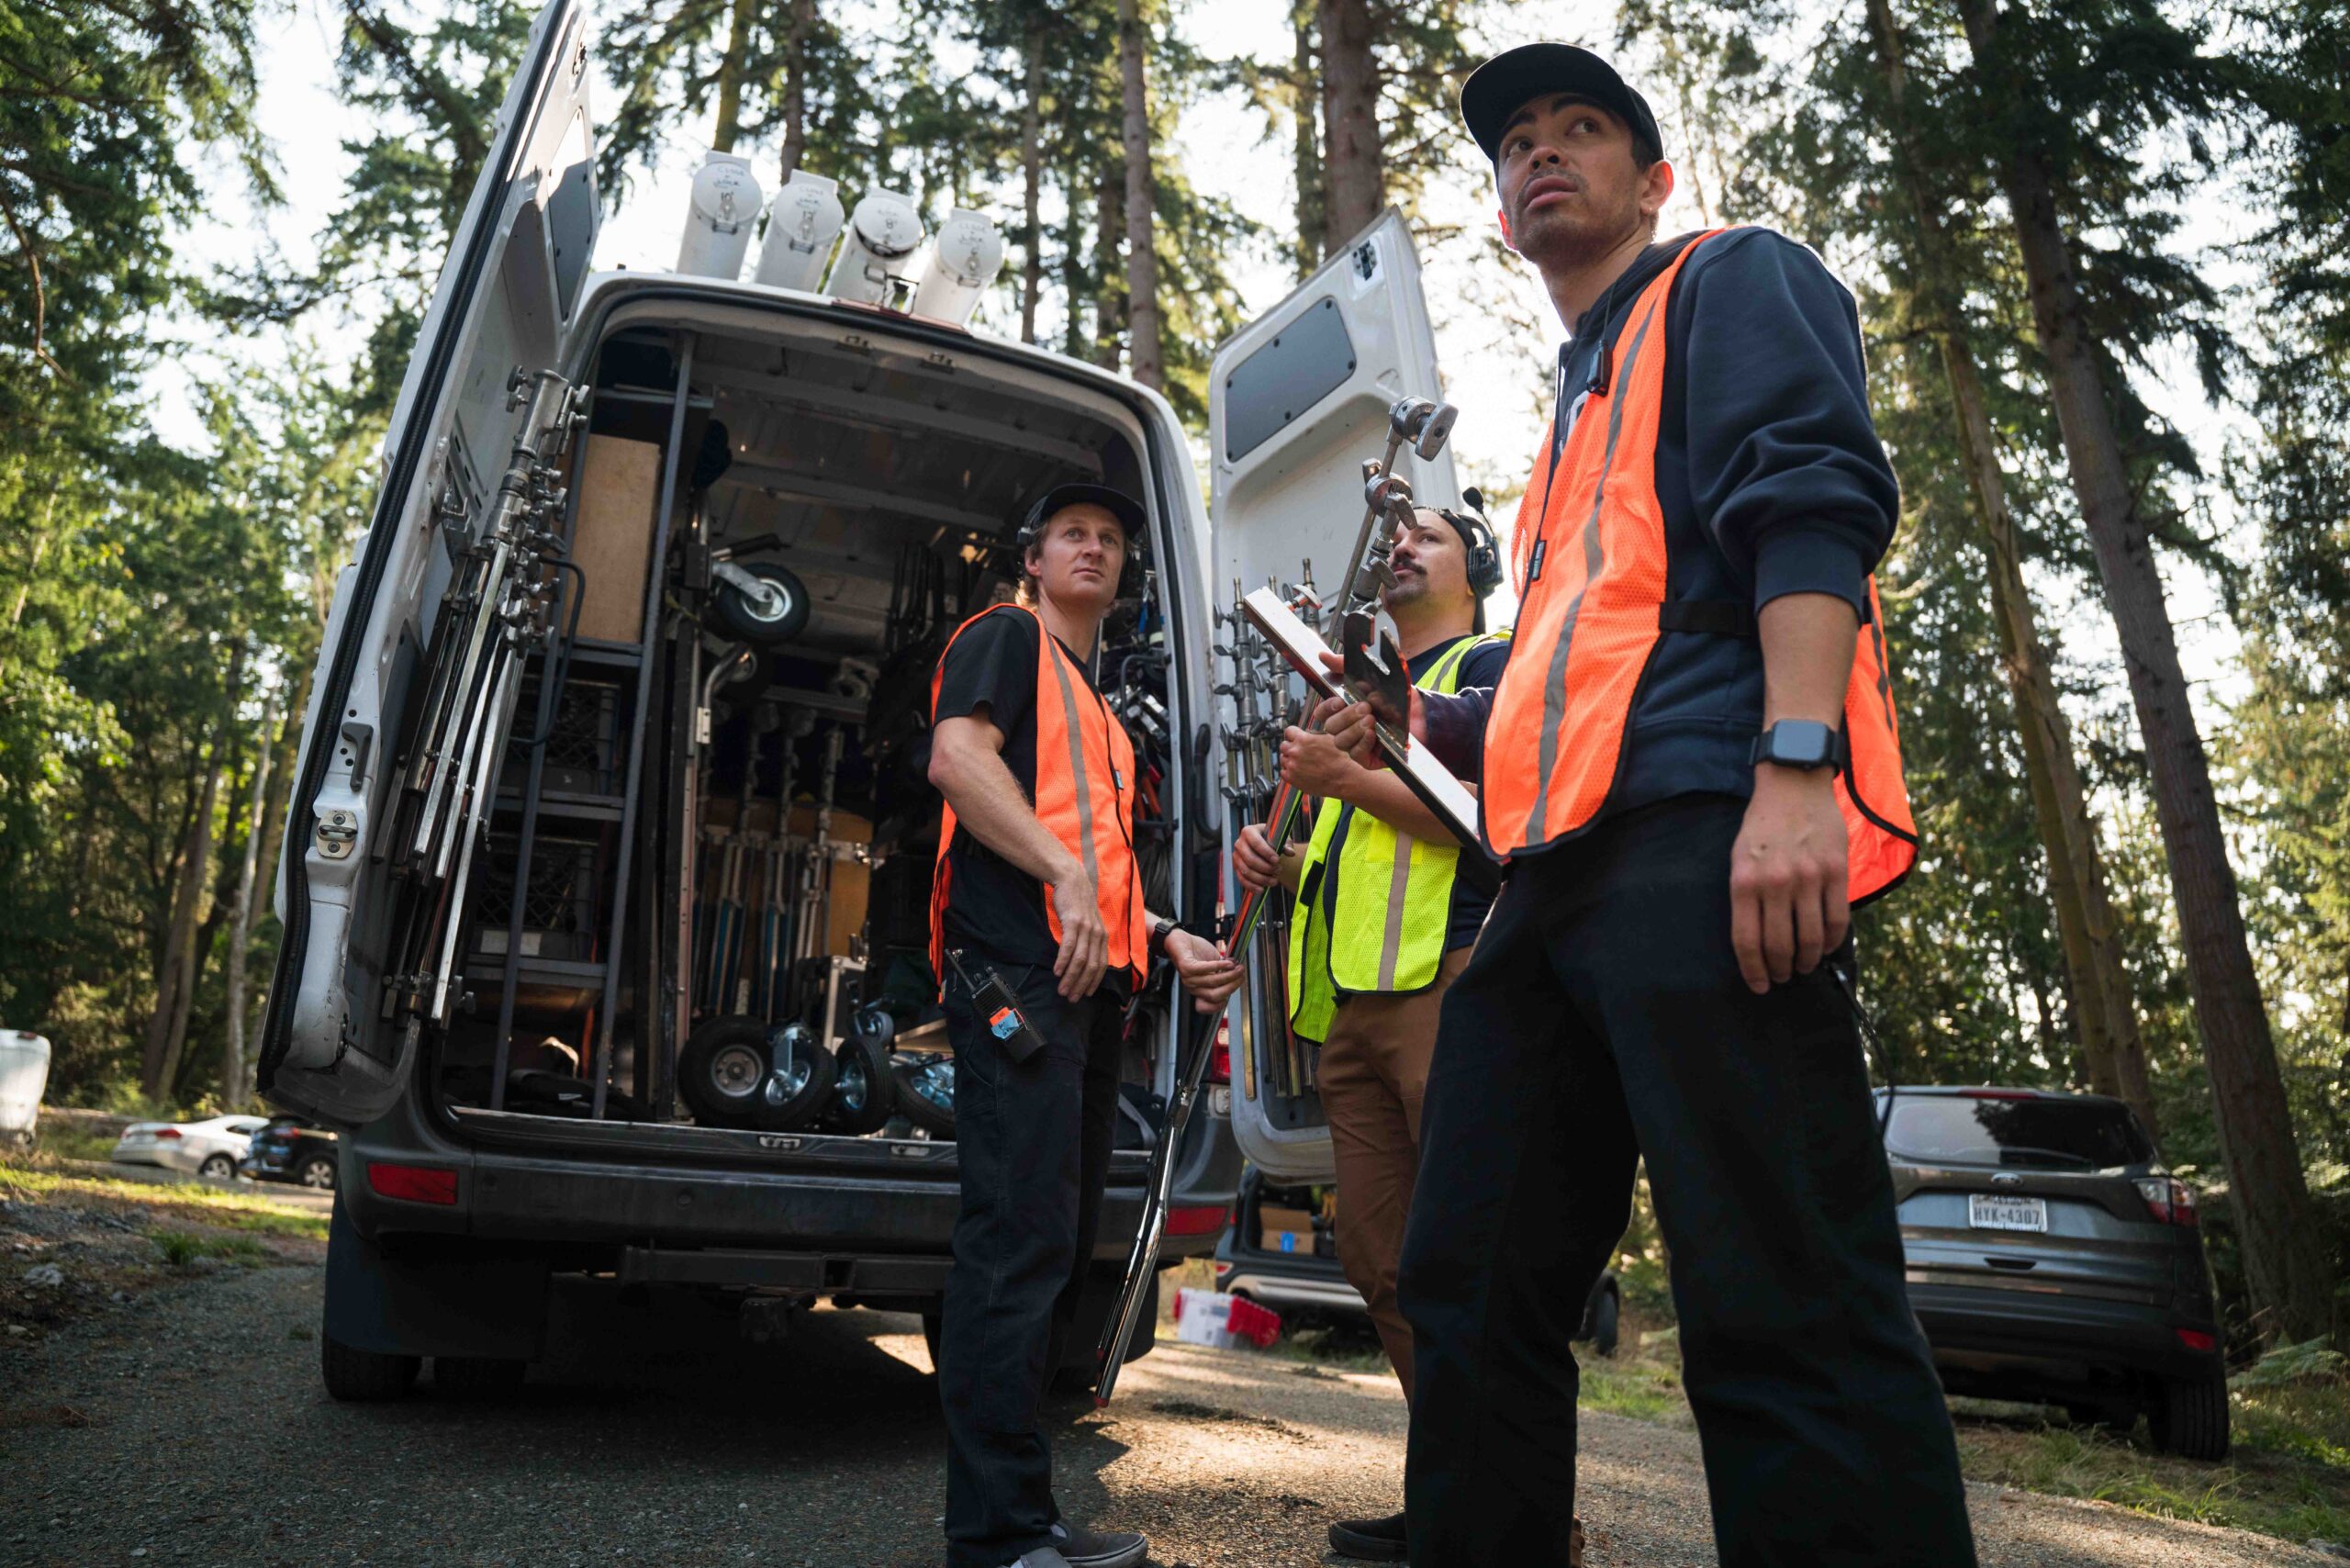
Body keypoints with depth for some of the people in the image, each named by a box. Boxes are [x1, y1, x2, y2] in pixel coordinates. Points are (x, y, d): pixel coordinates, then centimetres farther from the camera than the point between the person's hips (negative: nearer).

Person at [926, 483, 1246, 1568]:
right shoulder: (1007, 637, 6)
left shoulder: (1101, 713, 31)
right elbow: (957, 756, -12)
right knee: (1021, 1243, -13)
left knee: (1063, 1249, 10)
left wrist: (1169, 941, 17)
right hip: (1016, 970, -9)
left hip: (1089, 988, 10)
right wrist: (1067, 874, -20)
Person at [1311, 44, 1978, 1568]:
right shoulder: (1576, 411, 35)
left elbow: (1813, 501, -8)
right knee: (1470, 1291, 7)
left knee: (1784, 1315, -10)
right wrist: (1417, 728, 22)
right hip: (1557, 873, 9)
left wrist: (1794, 772, -22)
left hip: (1702, 841, -8)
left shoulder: (1732, 281, 12)